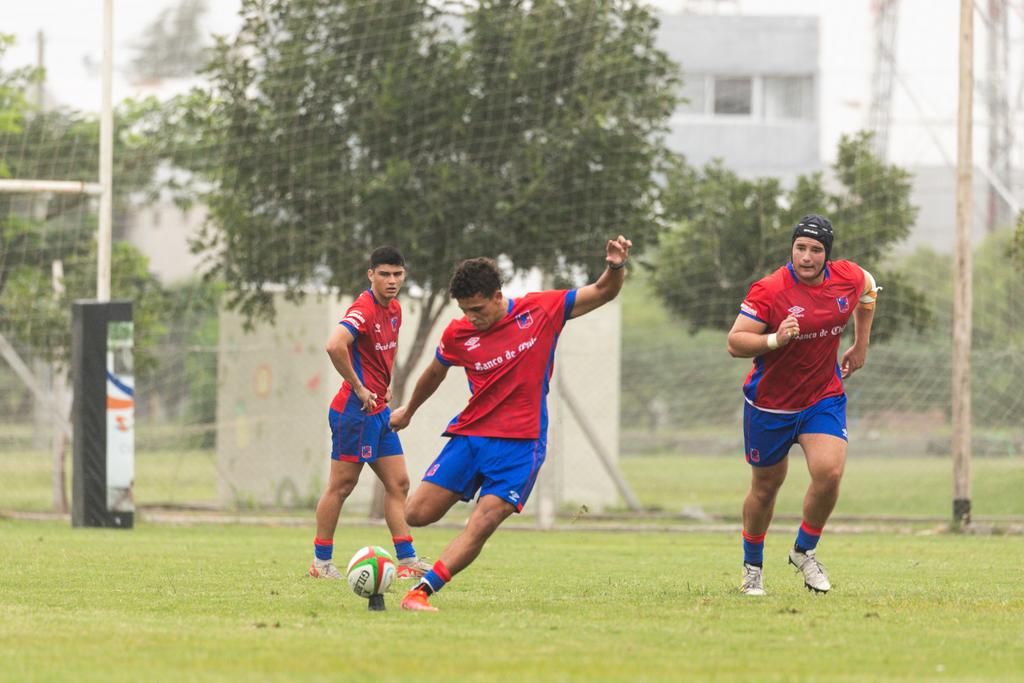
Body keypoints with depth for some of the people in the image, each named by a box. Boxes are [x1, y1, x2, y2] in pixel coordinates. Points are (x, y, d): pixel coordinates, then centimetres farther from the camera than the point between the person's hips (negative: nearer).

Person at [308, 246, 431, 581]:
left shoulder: (394, 309, 11)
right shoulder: (364, 309, -18)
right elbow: (335, 345, -35)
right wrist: (359, 388, -24)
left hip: (379, 410, 9)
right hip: (355, 411, -9)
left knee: (398, 483, 7)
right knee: (341, 485, -2)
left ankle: (406, 559, 8)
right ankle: (321, 562, 7)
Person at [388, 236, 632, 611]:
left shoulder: (541, 309, -5)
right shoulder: (457, 333, -1)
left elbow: (603, 292, 2)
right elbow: (434, 373, 20)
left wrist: (616, 267, -19)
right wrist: (409, 410, 34)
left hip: (520, 442, -3)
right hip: (469, 435, 3)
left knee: (484, 522, -19)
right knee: (416, 514, -4)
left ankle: (421, 591, -18)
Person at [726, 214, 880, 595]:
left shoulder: (848, 278, -6)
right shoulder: (769, 290, -20)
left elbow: (867, 289, 20)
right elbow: (734, 342, -20)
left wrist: (861, 345, 19)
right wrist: (774, 339, -37)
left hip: (824, 397, 3)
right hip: (770, 403, -2)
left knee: (829, 473, -18)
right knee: (766, 486, 10)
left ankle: (804, 551, 7)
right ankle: (752, 567, 32)